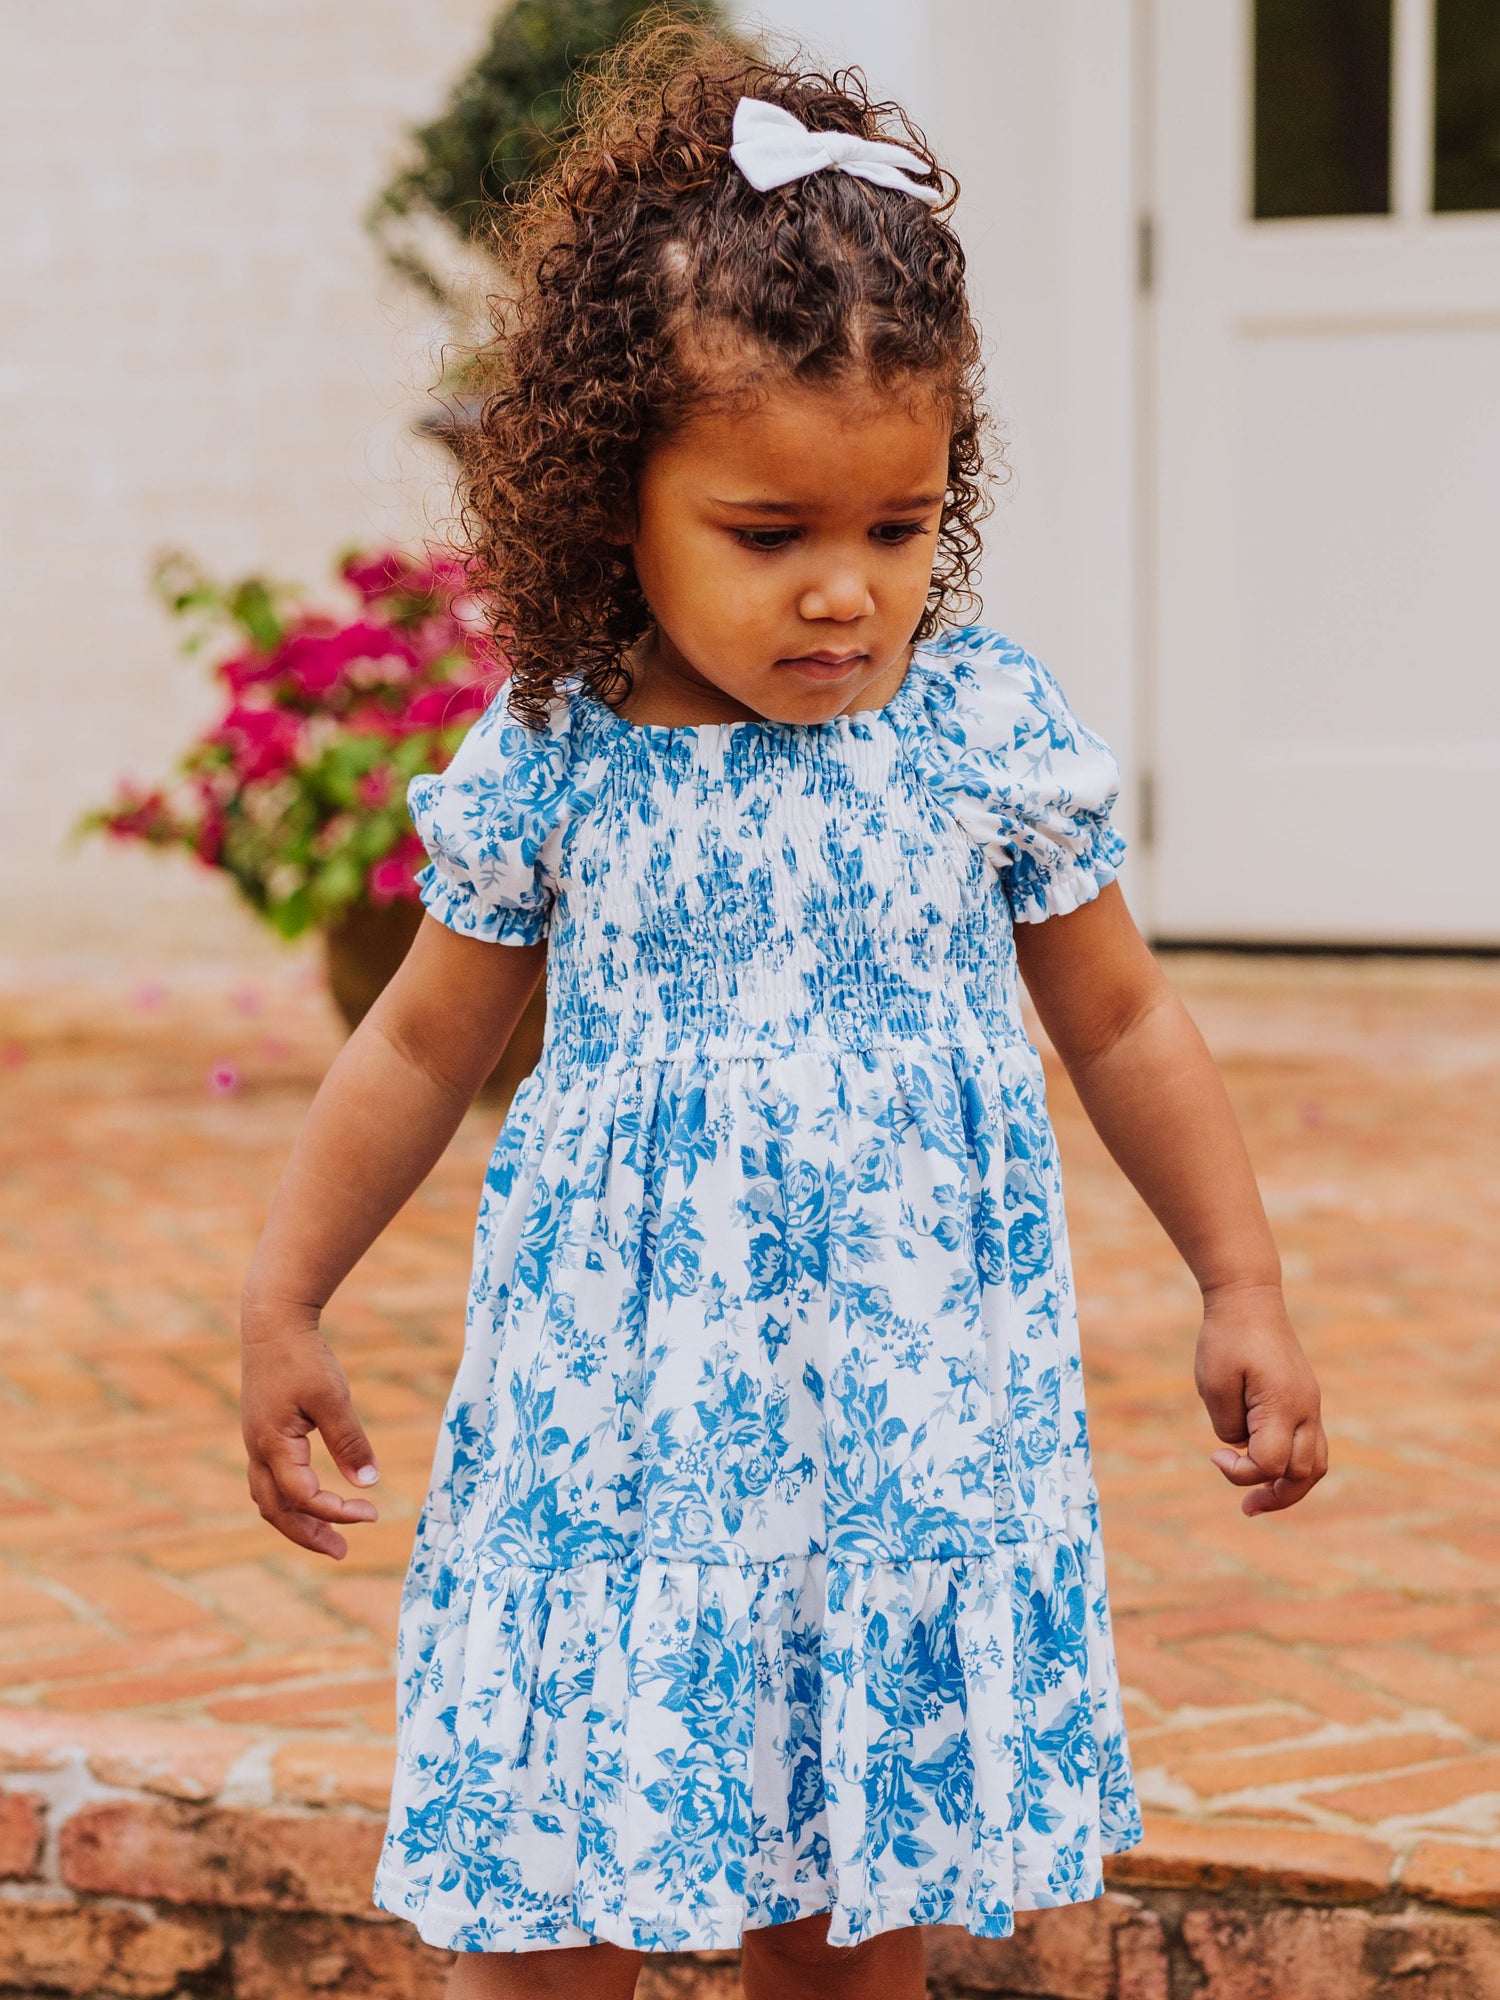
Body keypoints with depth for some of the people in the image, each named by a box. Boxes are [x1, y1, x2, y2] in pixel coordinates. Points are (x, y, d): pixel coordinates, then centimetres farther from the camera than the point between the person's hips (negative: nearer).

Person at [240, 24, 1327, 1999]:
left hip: (914, 1435, 0)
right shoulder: (551, 761, -5)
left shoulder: (989, 732, -4)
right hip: (613, 1420, 0)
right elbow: (424, 1045, 10)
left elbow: (1122, 1022, 9)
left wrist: (1242, 1287, 8)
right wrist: (284, 1299, 9)